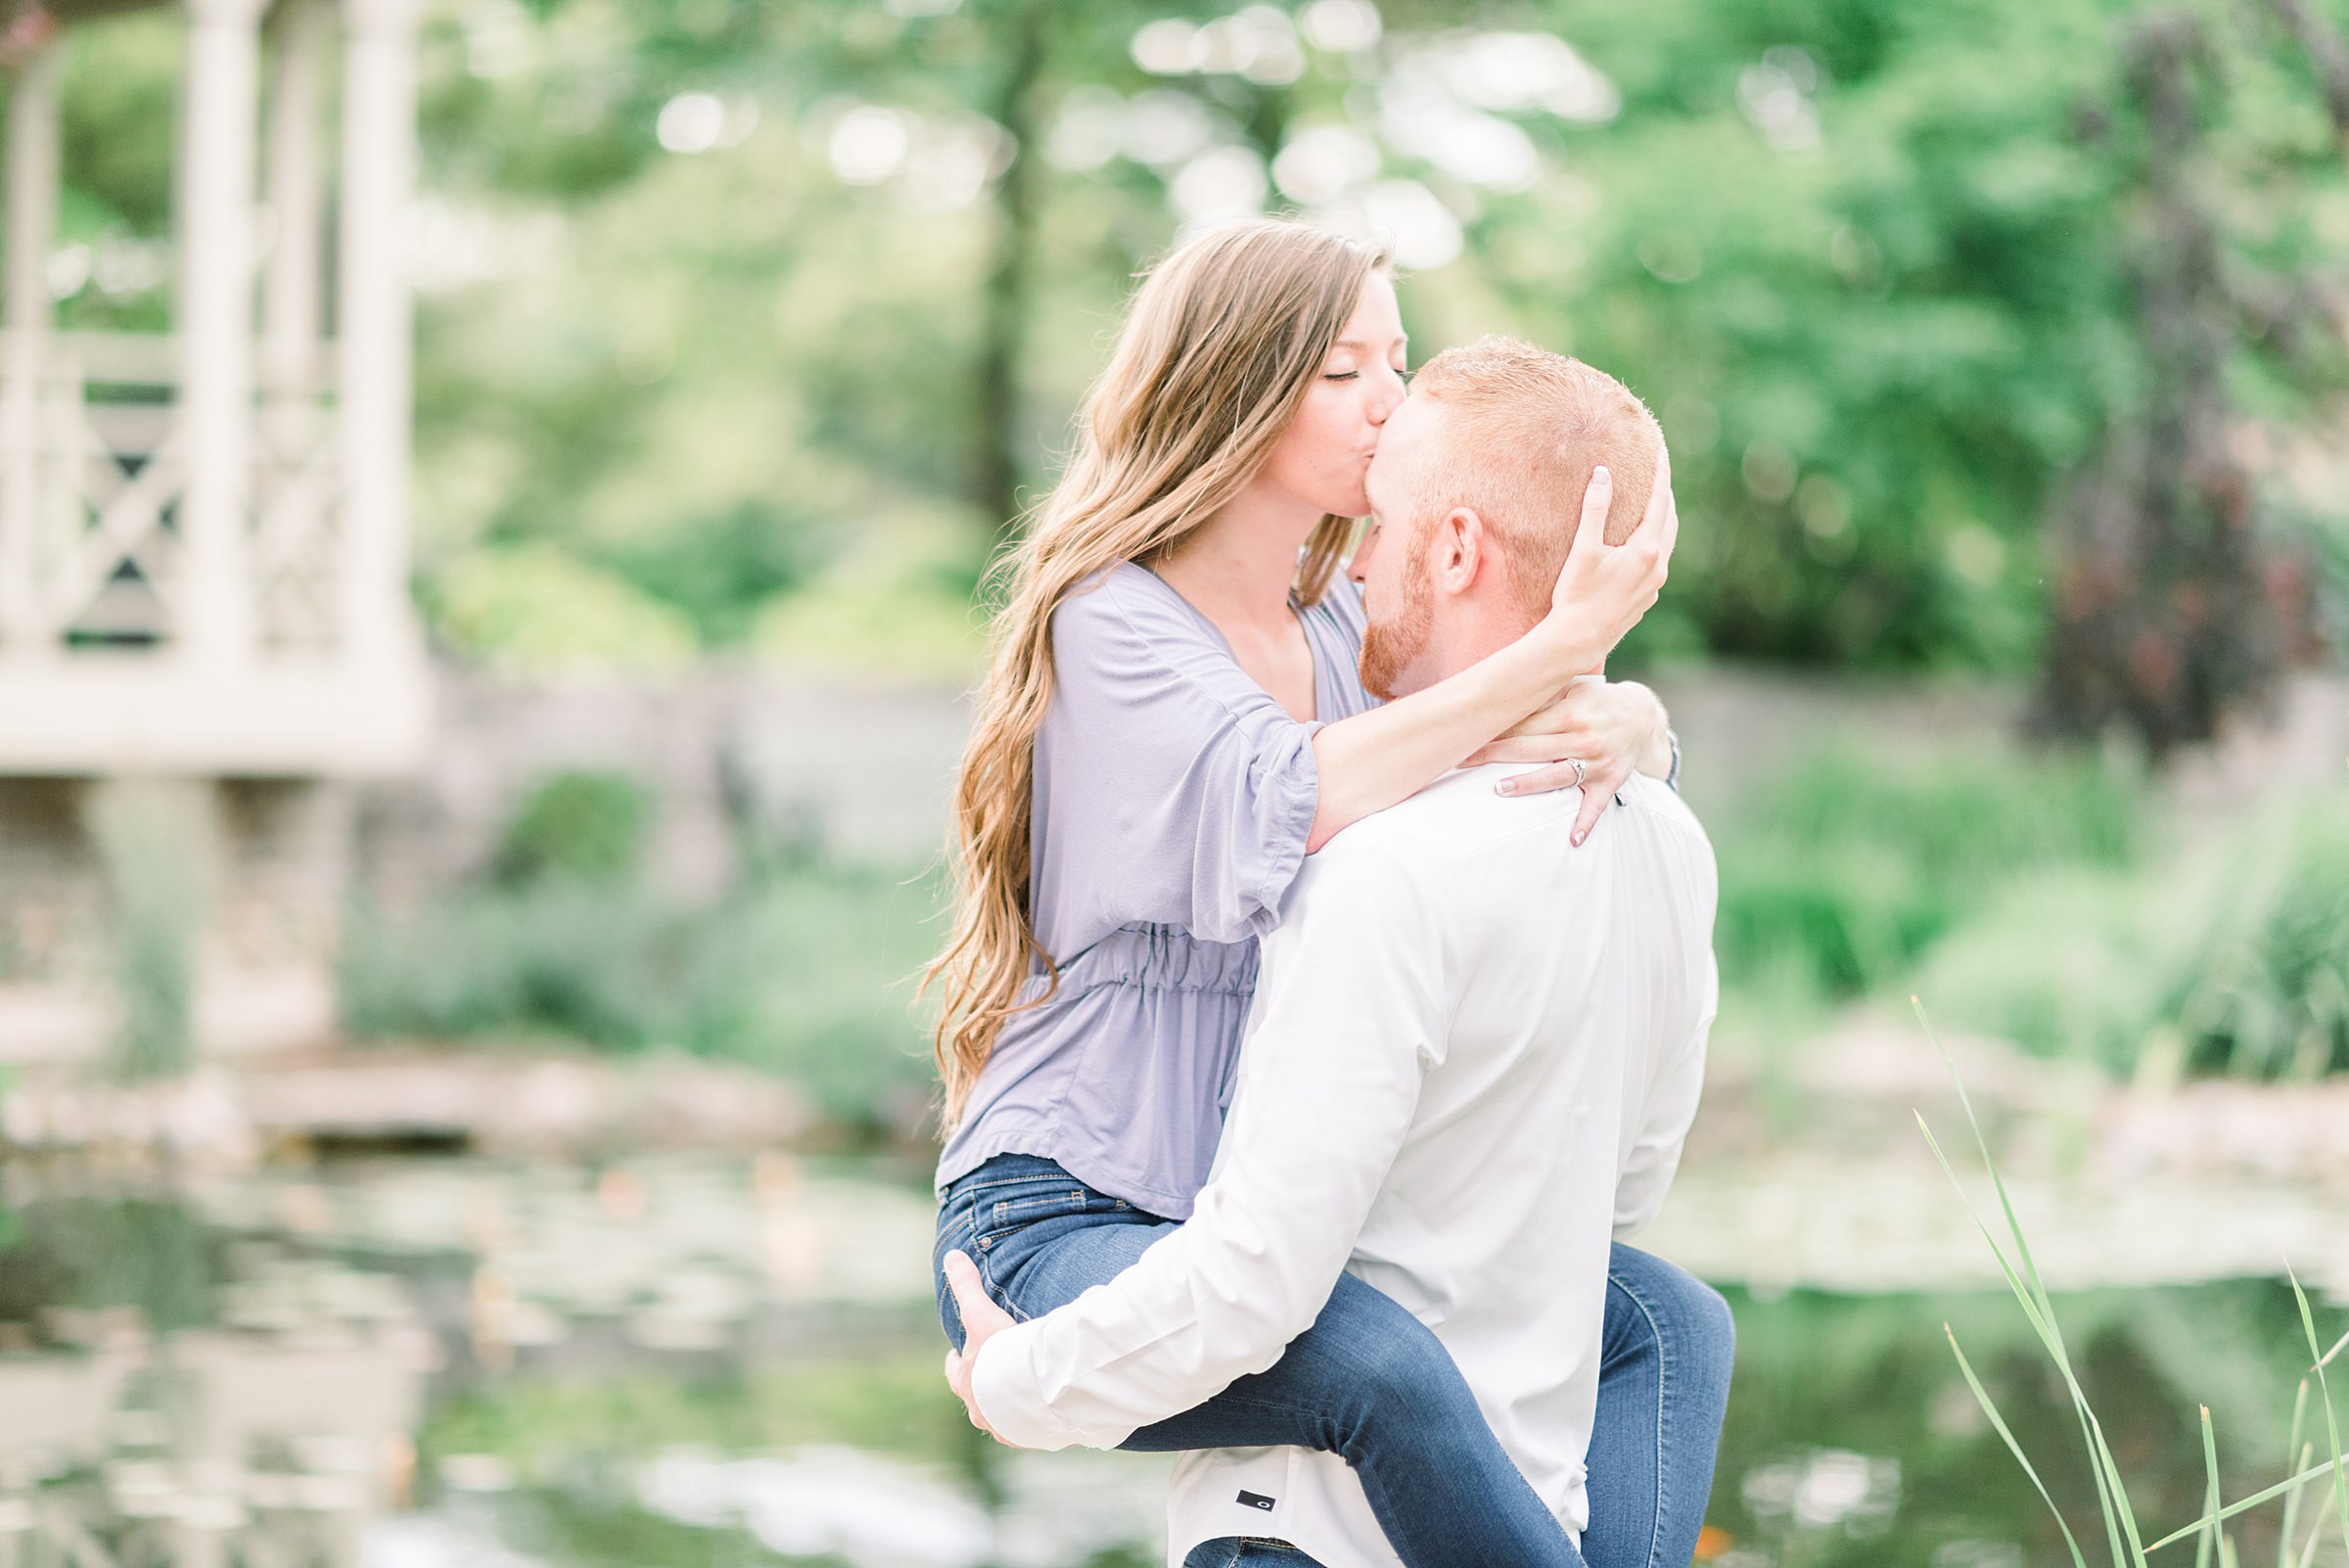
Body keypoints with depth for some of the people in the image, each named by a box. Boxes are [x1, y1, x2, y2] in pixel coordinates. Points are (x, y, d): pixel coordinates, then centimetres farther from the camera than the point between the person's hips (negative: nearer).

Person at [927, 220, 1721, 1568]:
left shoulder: (1339, 628, 12)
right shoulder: (1113, 624, -11)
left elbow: (1647, 725, 10)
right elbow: (1279, 808, -30)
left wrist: (1615, 724, -16)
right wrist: (1557, 650, -29)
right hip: (1061, 1222, -9)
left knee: (1663, 1316, 8)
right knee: (1383, 1368, -34)